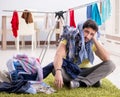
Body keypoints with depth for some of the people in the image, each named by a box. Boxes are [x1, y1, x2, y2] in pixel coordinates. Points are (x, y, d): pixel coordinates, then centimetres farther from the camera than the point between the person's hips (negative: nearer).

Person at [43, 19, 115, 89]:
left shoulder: (92, 43, -8)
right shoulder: (69, 38, -16)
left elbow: (107, 58, -22)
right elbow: (58, 56, -33)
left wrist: (95, 40, -23)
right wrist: (58, 72, -52)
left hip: (84, 72, 2)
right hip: (69, 71, -2)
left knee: (110, 65, -20)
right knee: (55, 68, -36)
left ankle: (79, 82, -30)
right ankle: (92, 81, -28)